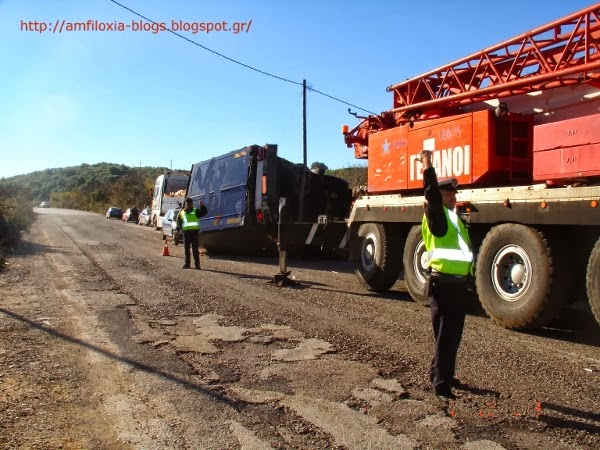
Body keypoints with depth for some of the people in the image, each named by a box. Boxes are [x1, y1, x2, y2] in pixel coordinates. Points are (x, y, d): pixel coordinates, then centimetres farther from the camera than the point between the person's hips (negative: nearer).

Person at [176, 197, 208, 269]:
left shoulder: (196, 211, 6)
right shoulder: (181, 213, 14)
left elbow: (204, 212, -6)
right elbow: (178, 222, 16)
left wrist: (202, 206, -21)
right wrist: (178, 230, 2)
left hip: (194, 231, -3)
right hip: (186, 232, 3)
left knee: (195, 249, -2)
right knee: (186, 249, 8)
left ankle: (197, 264, 1)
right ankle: (186, 263, 16)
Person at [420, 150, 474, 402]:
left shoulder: (456, 218, 17)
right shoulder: (436, 215, -7)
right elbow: (431, 194, -26)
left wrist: (468, 279, 24)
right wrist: (428, 167, -31)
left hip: (460, 283, 9)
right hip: (443, 283, -8)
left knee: (454, 334, 17)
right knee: (444, 336, -4)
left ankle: (443, 374, 32)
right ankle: (441, 384, 4)